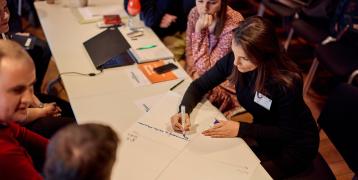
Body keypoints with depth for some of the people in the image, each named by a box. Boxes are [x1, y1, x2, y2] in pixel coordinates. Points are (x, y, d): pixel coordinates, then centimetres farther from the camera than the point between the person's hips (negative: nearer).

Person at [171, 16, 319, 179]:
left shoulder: (287, 82, -34)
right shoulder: (233, 60, -20)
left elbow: (287, 133, -22)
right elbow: (199, 85, -7)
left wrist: (240, 129, -31)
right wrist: (184, 111, -26)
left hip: (295, 144, -5)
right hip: (264, 131, 5)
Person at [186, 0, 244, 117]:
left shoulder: (233, 25, -27)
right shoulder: (195, 13, -10)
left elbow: (206, 69, -24)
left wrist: (200, 31, -30)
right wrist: (193, 72, -10)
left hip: (224, 84, -5)